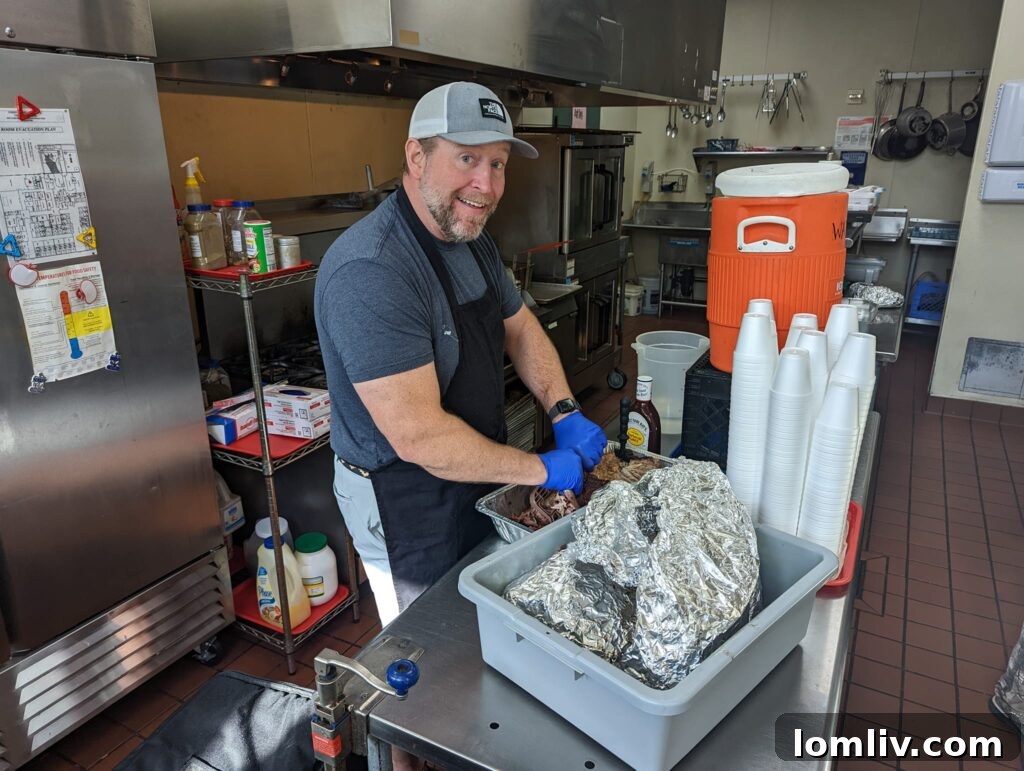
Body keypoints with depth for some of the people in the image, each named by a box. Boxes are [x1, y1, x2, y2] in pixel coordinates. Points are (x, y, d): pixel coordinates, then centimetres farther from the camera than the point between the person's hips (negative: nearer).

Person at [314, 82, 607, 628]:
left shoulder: (473, 241, 1)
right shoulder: (369, 273, -30)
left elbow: (519, 328, 11)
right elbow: (419, 437, -32)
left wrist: (564, 413, -5)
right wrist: (542, 470, -22)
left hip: (477, 474, 8)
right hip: (406, 498, -8)